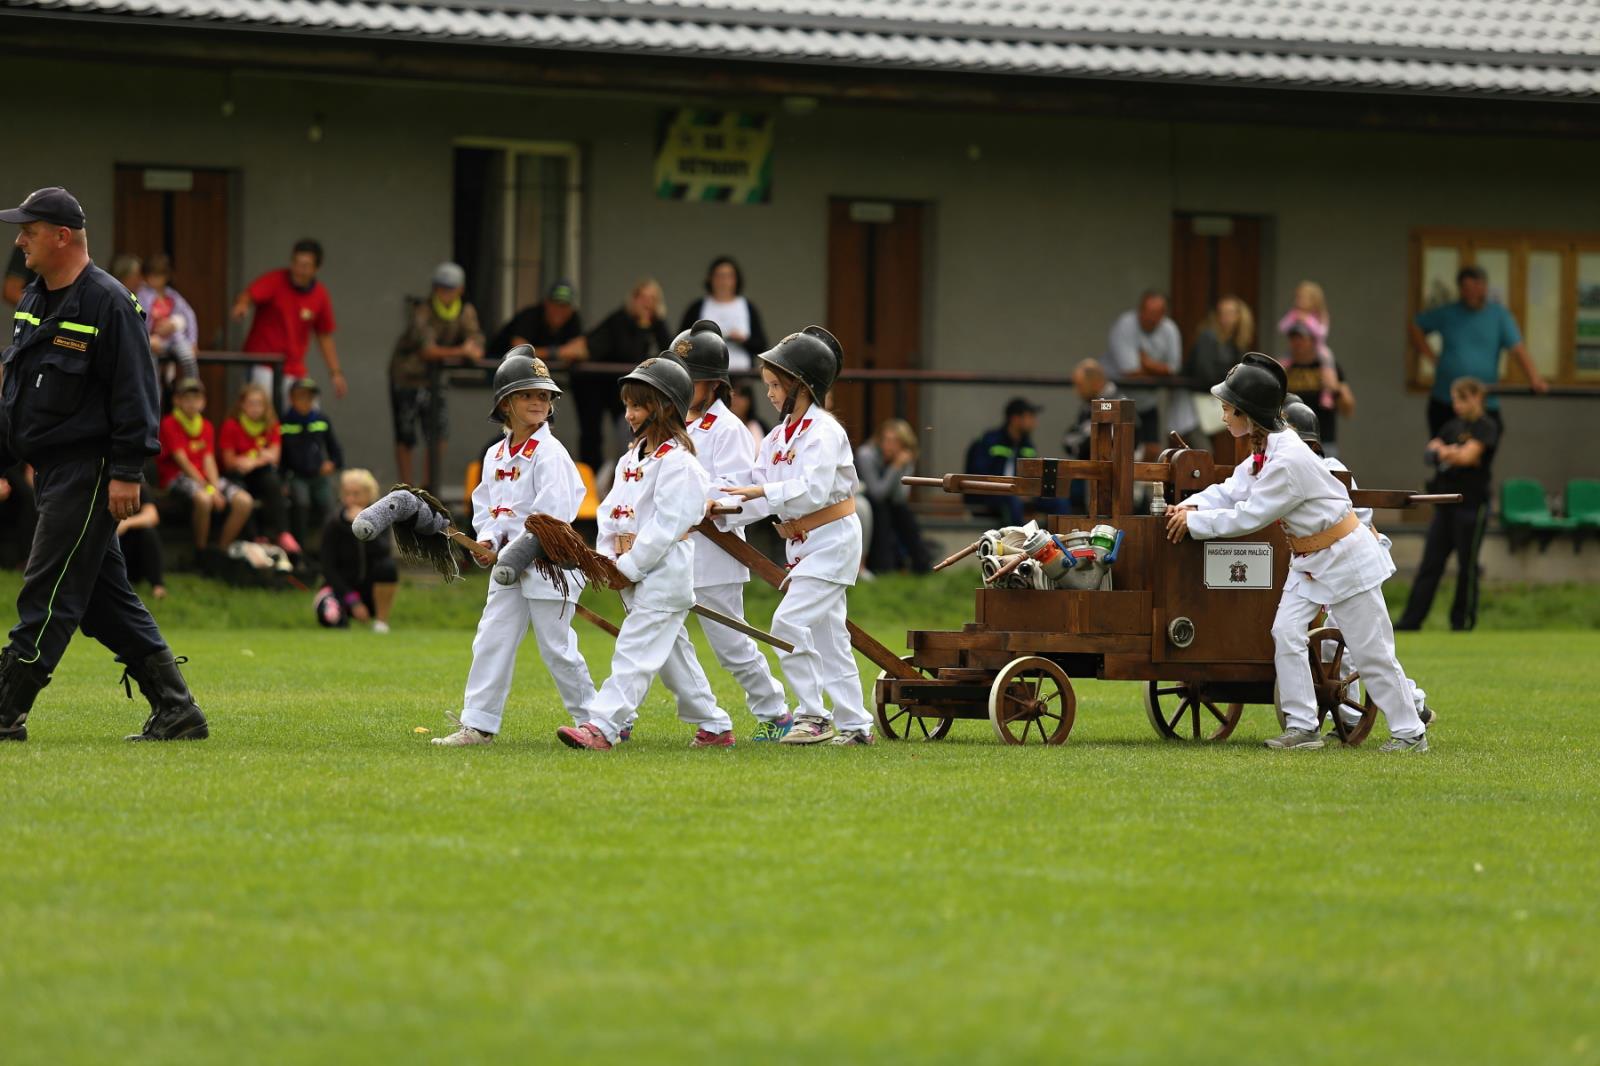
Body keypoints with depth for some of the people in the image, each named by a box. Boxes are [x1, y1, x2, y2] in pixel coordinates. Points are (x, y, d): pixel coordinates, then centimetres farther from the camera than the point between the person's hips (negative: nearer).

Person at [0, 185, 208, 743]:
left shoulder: (107, 303, -13)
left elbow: (134, 394, -16)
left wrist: (126, 473, -20)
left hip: (87, 476, -9)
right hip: (52, 471, 9)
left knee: (47, 597, -8)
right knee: (108, 602, 10)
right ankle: (176, 711, 14)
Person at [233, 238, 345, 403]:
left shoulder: (320, 295, 3)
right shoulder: (274, 281, -9)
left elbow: (325, 337, 12)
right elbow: (247, 296, -26)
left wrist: (336, 373, 8)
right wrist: (241, 305, -51)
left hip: (294, 369, 4)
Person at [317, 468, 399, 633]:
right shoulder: (334, 523, -10)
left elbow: (384, 552, -26)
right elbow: (328, 568, -11)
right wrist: (352, 601, -17)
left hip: (370, 588, 2)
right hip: (344, 587, -2)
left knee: (387, 567, -33)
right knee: (329, 616, -35)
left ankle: (381, 620, -16)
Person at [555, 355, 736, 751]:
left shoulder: (677, 462, -14)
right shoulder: (632, 457, 15)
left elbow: (666, 525, -20)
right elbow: (611, 511, 13)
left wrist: (630, 567, -18)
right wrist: (607, 559, -2)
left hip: (663, 571, -10)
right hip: (634, 573, 10)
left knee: (634, 650, -15)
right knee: (674, 655, 14)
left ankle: (603, 726, -23)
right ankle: (714, 725, 22)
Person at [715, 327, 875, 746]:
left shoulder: (824, 432, -15)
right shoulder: (776, 439, 9)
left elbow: (813, 489, -28)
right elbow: (761, 502, 5)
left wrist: (762, 492, -31)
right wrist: (722, 513, -10)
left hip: (831, 540, -9)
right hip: (800, 546, 9)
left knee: (790, 621, -17)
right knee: (827, 634, 10)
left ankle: (813, 715, -10)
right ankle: (854, 724, 15)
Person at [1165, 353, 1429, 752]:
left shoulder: (1288, 459, -29)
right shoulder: (1264, 451, 1)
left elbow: (1250, 516, -25)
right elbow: (1231, 491, 4)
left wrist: (1195, 523, -17)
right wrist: (1191, 507, -13)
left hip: (1345, 557, -9)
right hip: (1307, 561, 9)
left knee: (1371, 653, -1)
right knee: (1286, 633, -2)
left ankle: (1410, 732, 9)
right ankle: (1302, 726, 3)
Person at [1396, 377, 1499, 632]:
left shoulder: (1486, 427, -5)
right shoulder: (1453, 426, 15)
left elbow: (1468, 455, -17)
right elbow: (1432, 451, 5)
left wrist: (1442, 452, -8)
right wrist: (1451, 452, -12)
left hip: (1471, 504, -6)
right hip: (1445, 503, 6)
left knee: (1466, 565, 1)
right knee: (1430, 563, 3)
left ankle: (1463, 619, 10)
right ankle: (1411, 619, 1)